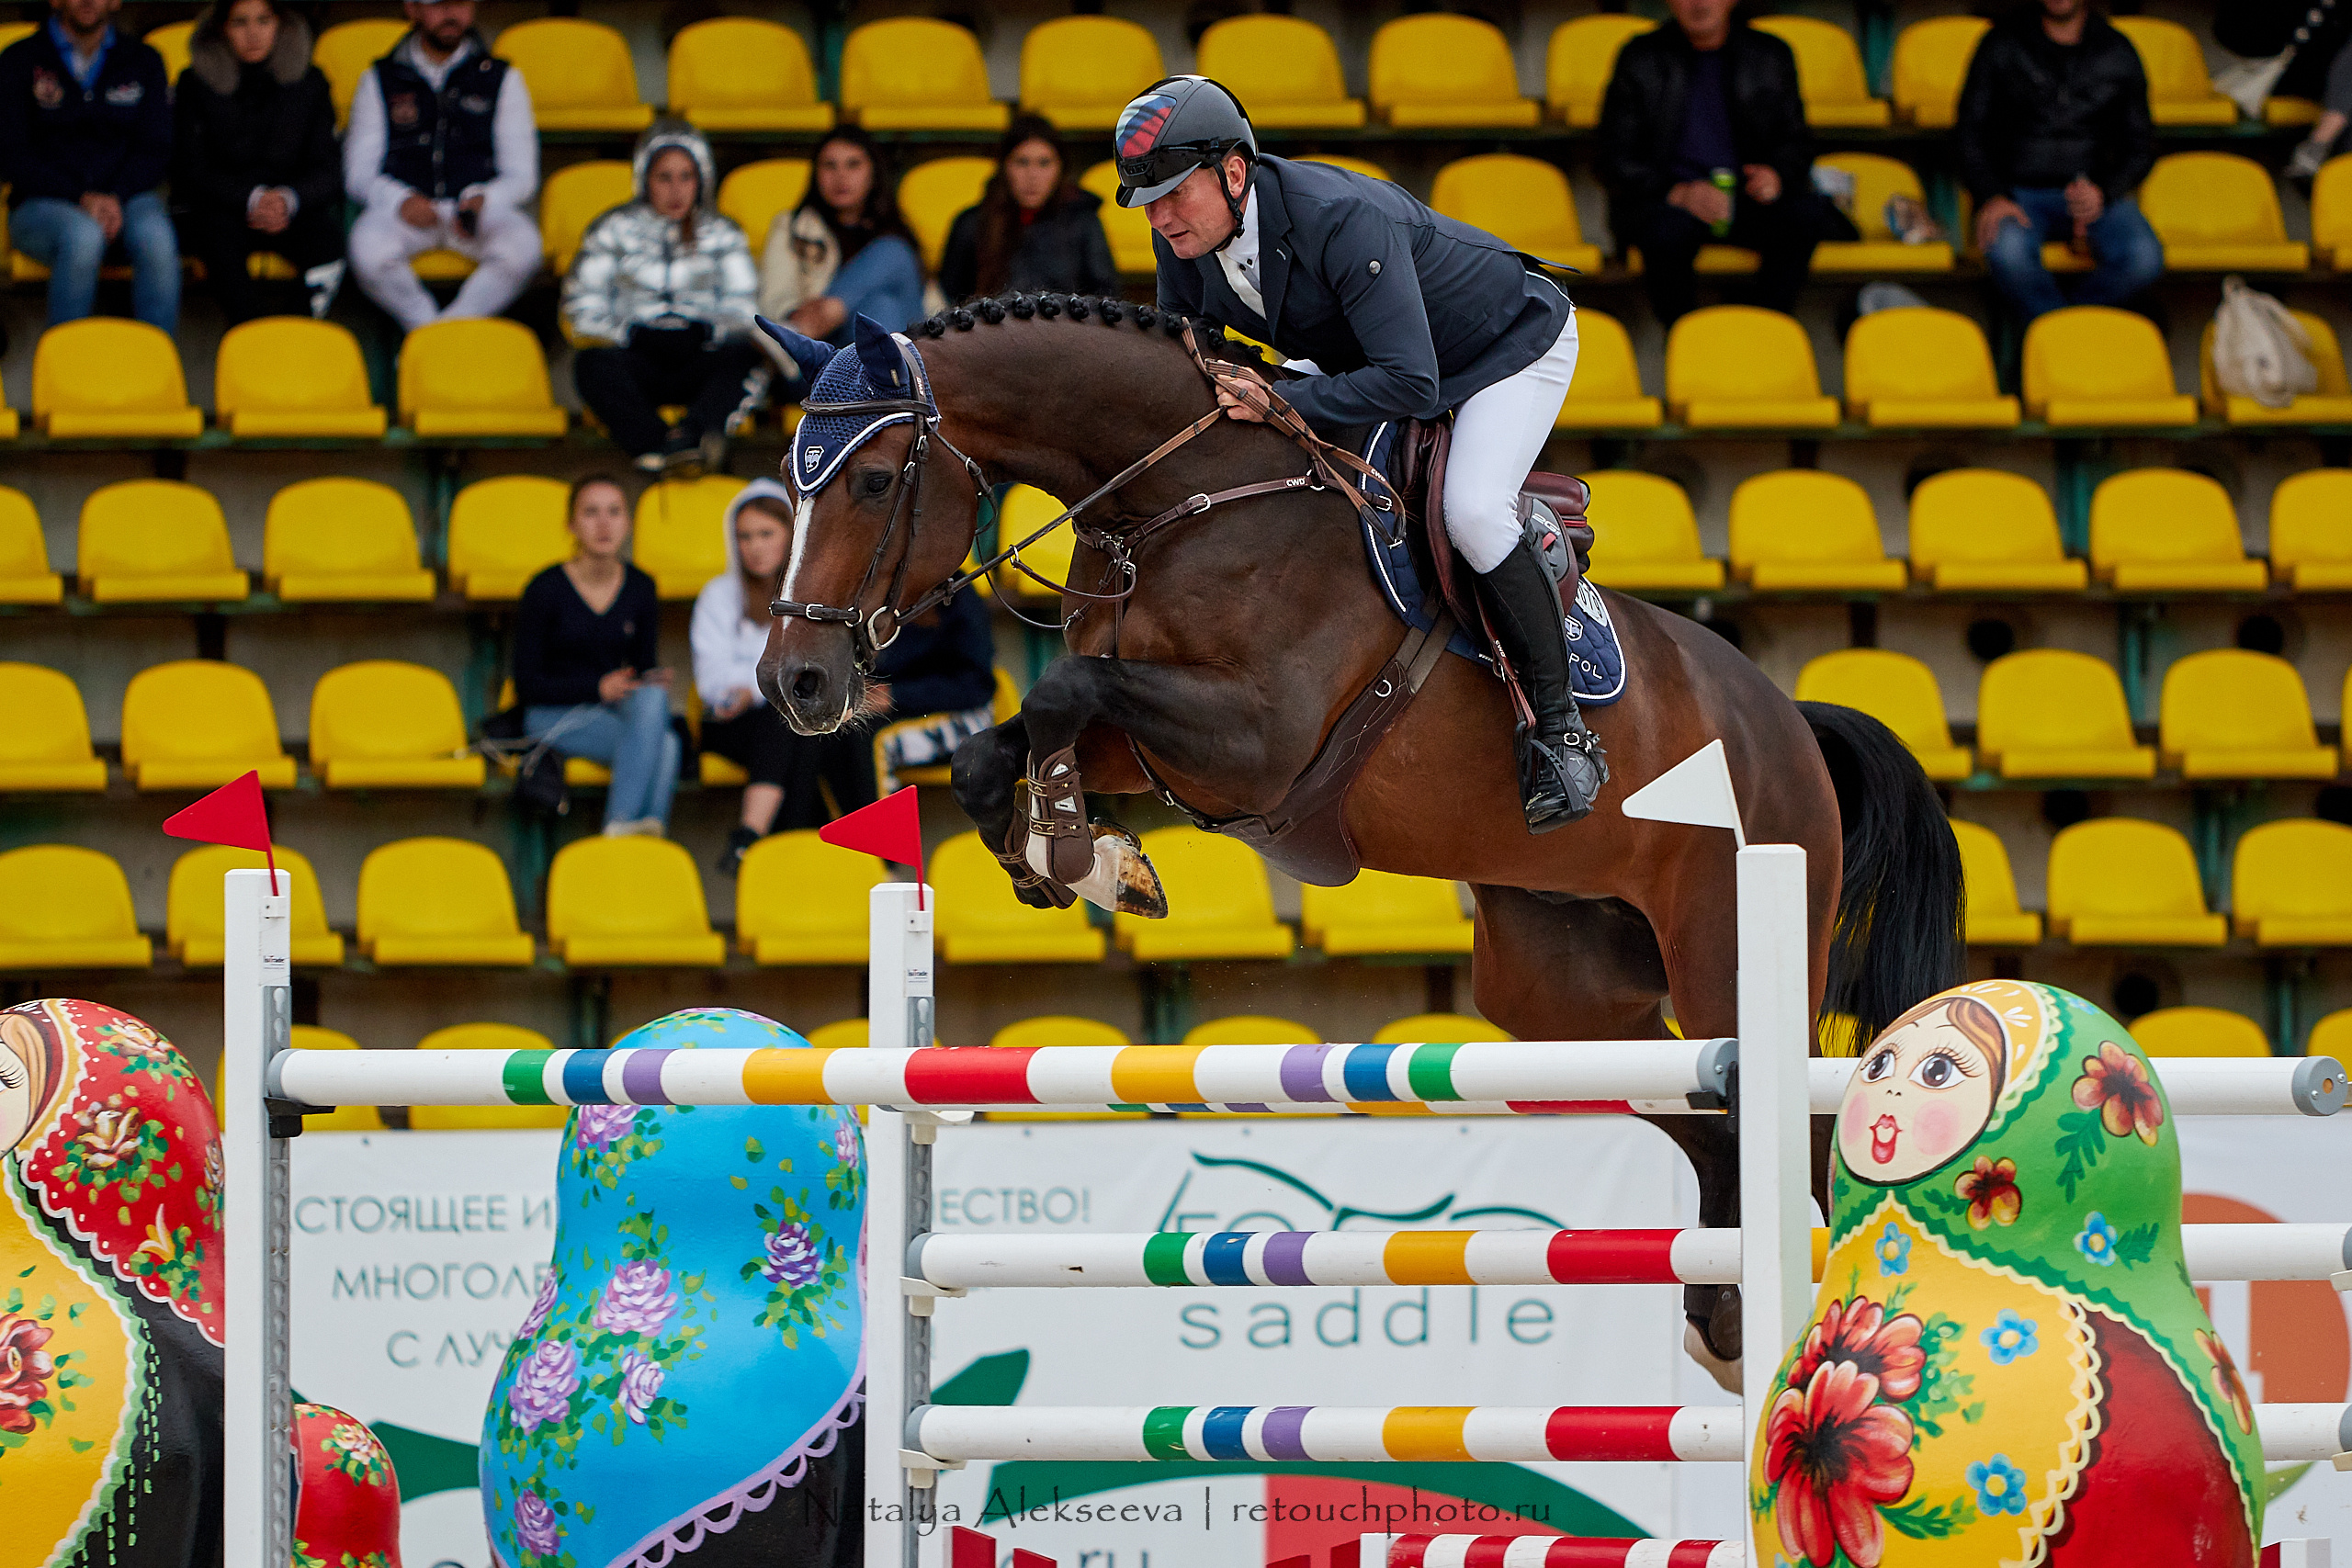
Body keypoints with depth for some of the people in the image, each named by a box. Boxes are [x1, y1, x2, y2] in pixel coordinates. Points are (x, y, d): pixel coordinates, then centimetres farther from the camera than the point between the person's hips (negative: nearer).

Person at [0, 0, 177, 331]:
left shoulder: (143, 61, 13)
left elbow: (155, 151, 8)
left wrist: (115, 198, -13)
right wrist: (80, 200, -16)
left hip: (126, 200, 2)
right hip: (43, 202, -2)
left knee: (155, 236, -34)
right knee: (83, 236, -38)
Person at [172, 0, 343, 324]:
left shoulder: (309, 82, 11)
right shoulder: (196, 84, 6)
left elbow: (329, 171, 7)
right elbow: (189, 175, 1)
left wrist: (289, 200, -15)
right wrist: (251, 199, -15)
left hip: (293, 211, 1)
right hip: (225, 208, -1)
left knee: (324, 232, -32)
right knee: (219, 231, -36)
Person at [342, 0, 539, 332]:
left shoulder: (501, 78, 18)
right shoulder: (380, 80, 18)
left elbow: (521, 176, 11)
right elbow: (359, 173, 10)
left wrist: (481, 201, -12)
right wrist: (401, 201, -12)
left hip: (480, 208, 0)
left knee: (522, 245, -34)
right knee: (368, 249, -35)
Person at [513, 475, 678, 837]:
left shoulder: (640, 590, 10)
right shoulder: (546, 590, -3)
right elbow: (527, 686, -3)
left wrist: (655, 682, -9)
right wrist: (598, 687, -15)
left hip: (618, 711, 4)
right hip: (553, 719, -4)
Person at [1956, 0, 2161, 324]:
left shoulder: (2118, 53, 7)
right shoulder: (2002, 45, 3)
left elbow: (2140, 149, 11)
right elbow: (1970, 133, 3)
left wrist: (2103, 193, -10)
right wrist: (1992, 196, -15)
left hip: (2093, 193, 2)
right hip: (2018, 190, -2)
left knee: (2144, 258, -29)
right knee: (2008, 251, -38)